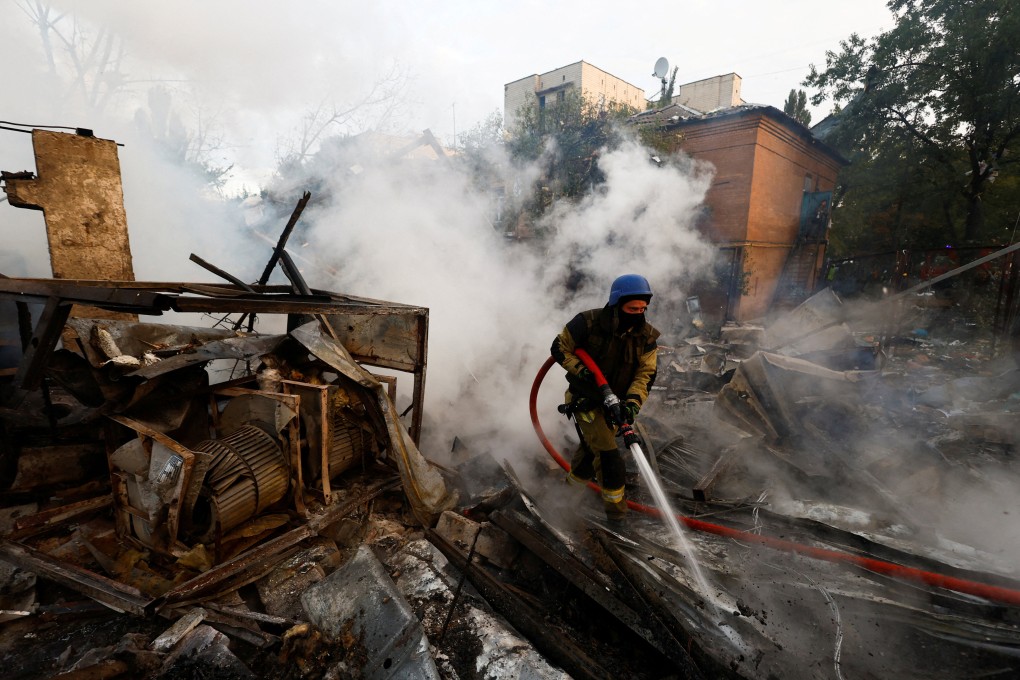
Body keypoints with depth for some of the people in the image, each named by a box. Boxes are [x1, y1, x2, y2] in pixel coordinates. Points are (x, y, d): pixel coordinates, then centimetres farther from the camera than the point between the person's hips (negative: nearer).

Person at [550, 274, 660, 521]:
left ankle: (575, 480, 50)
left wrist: (632, 403, -27)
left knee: (591, 445, 23)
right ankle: (614, 501, 16)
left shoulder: (646, 336, -11)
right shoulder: (588, 323, -23)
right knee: (607, 452, -7)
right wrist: (581, 370, -27)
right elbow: (559, 348, -13)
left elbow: (646, 374, -11)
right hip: (586, 399, -5)